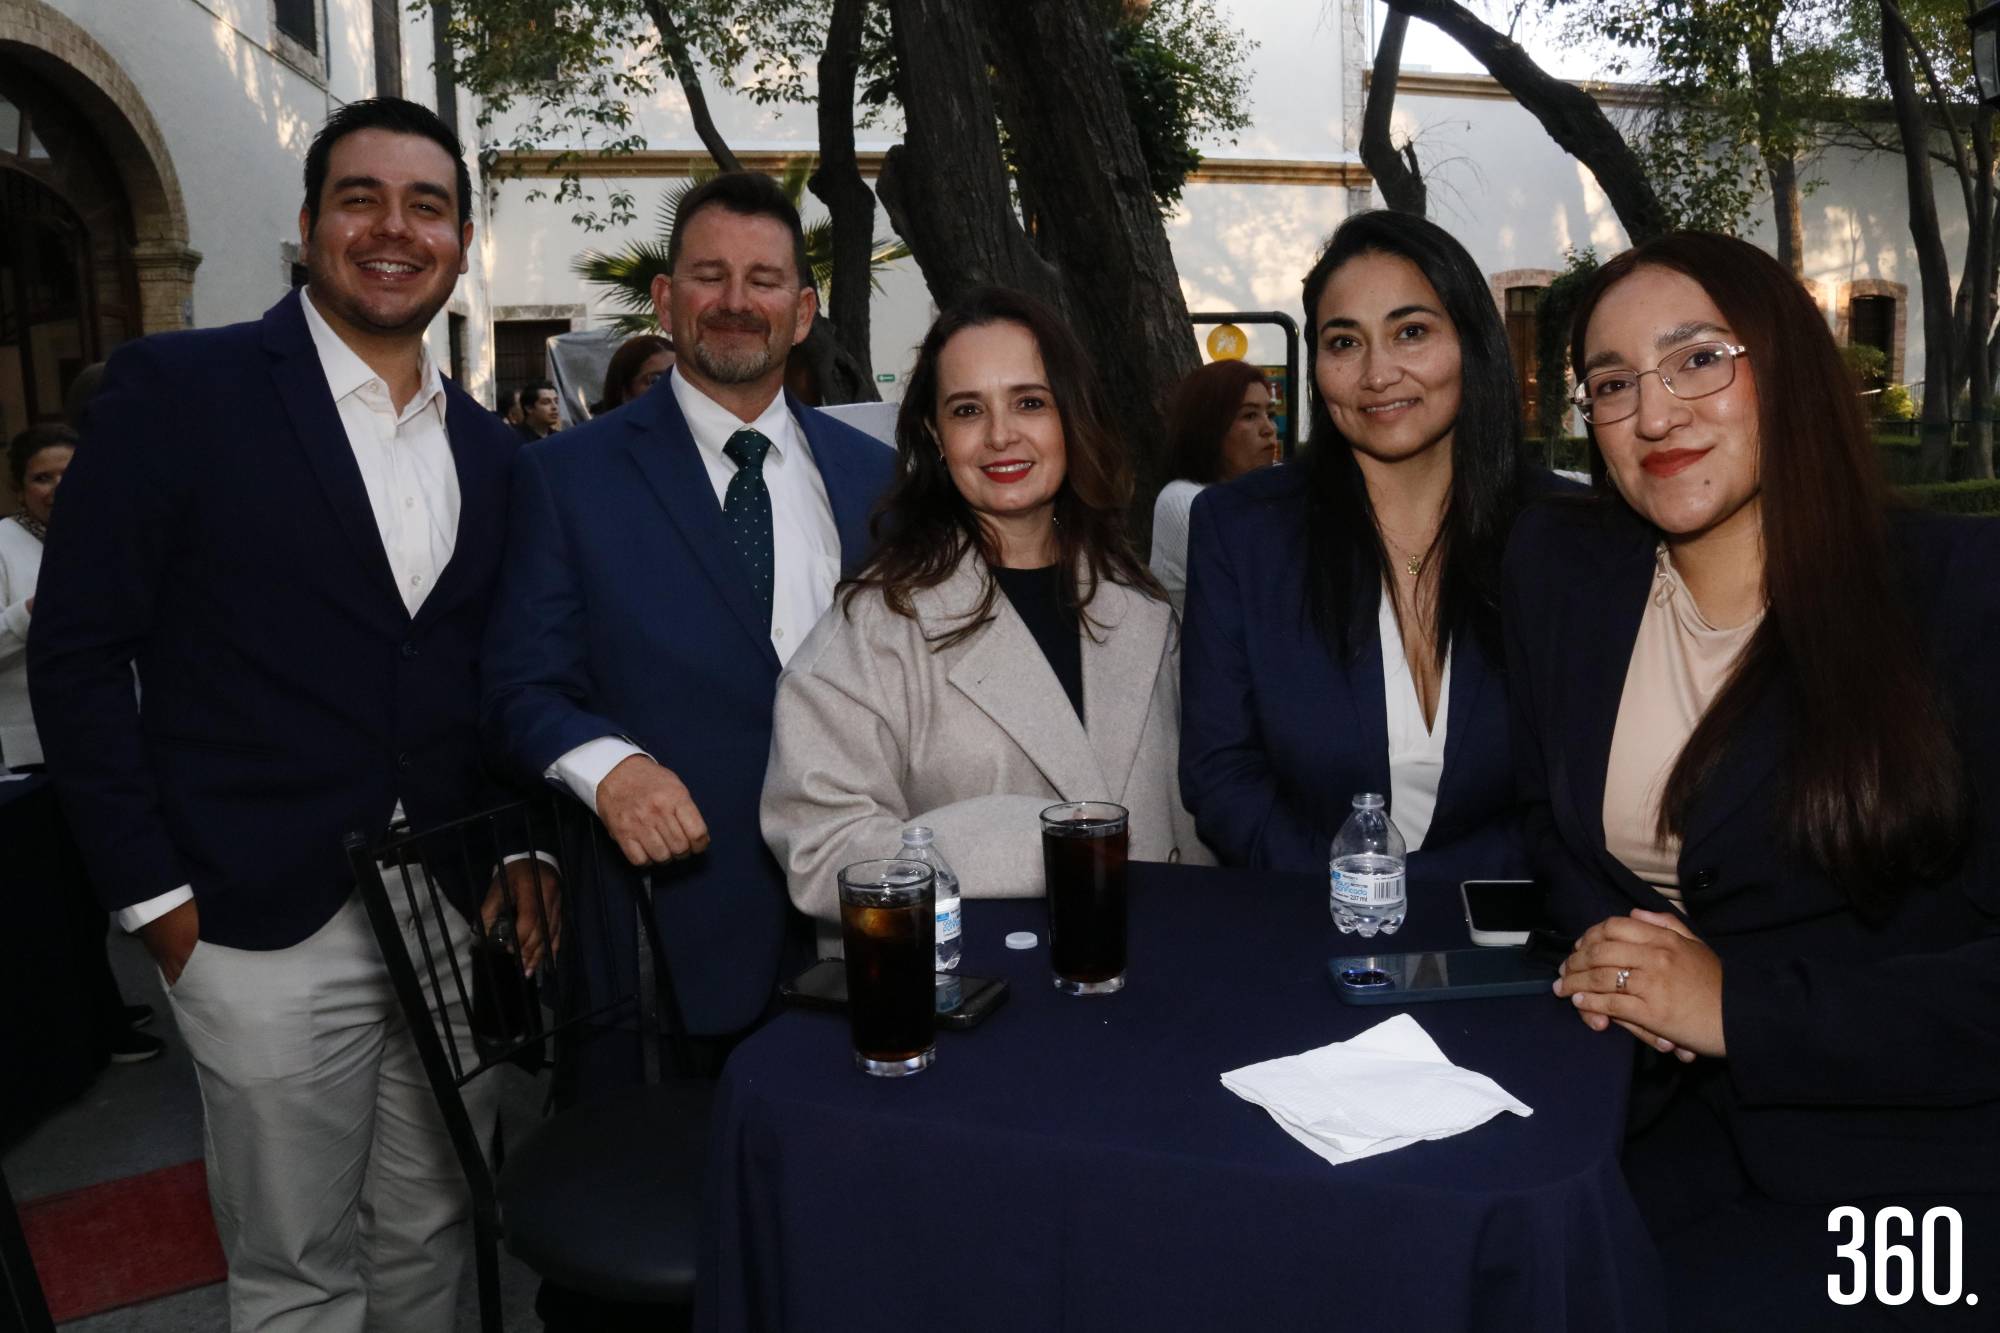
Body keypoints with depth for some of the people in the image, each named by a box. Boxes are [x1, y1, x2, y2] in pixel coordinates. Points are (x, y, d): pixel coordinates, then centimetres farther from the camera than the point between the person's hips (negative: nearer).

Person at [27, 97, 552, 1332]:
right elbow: (78, 654, -5)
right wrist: (157, 895, -8)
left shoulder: (491, 447, 9)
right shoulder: (178, 389, -5)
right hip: (270, 928, -4)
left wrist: (521, 848, 2)